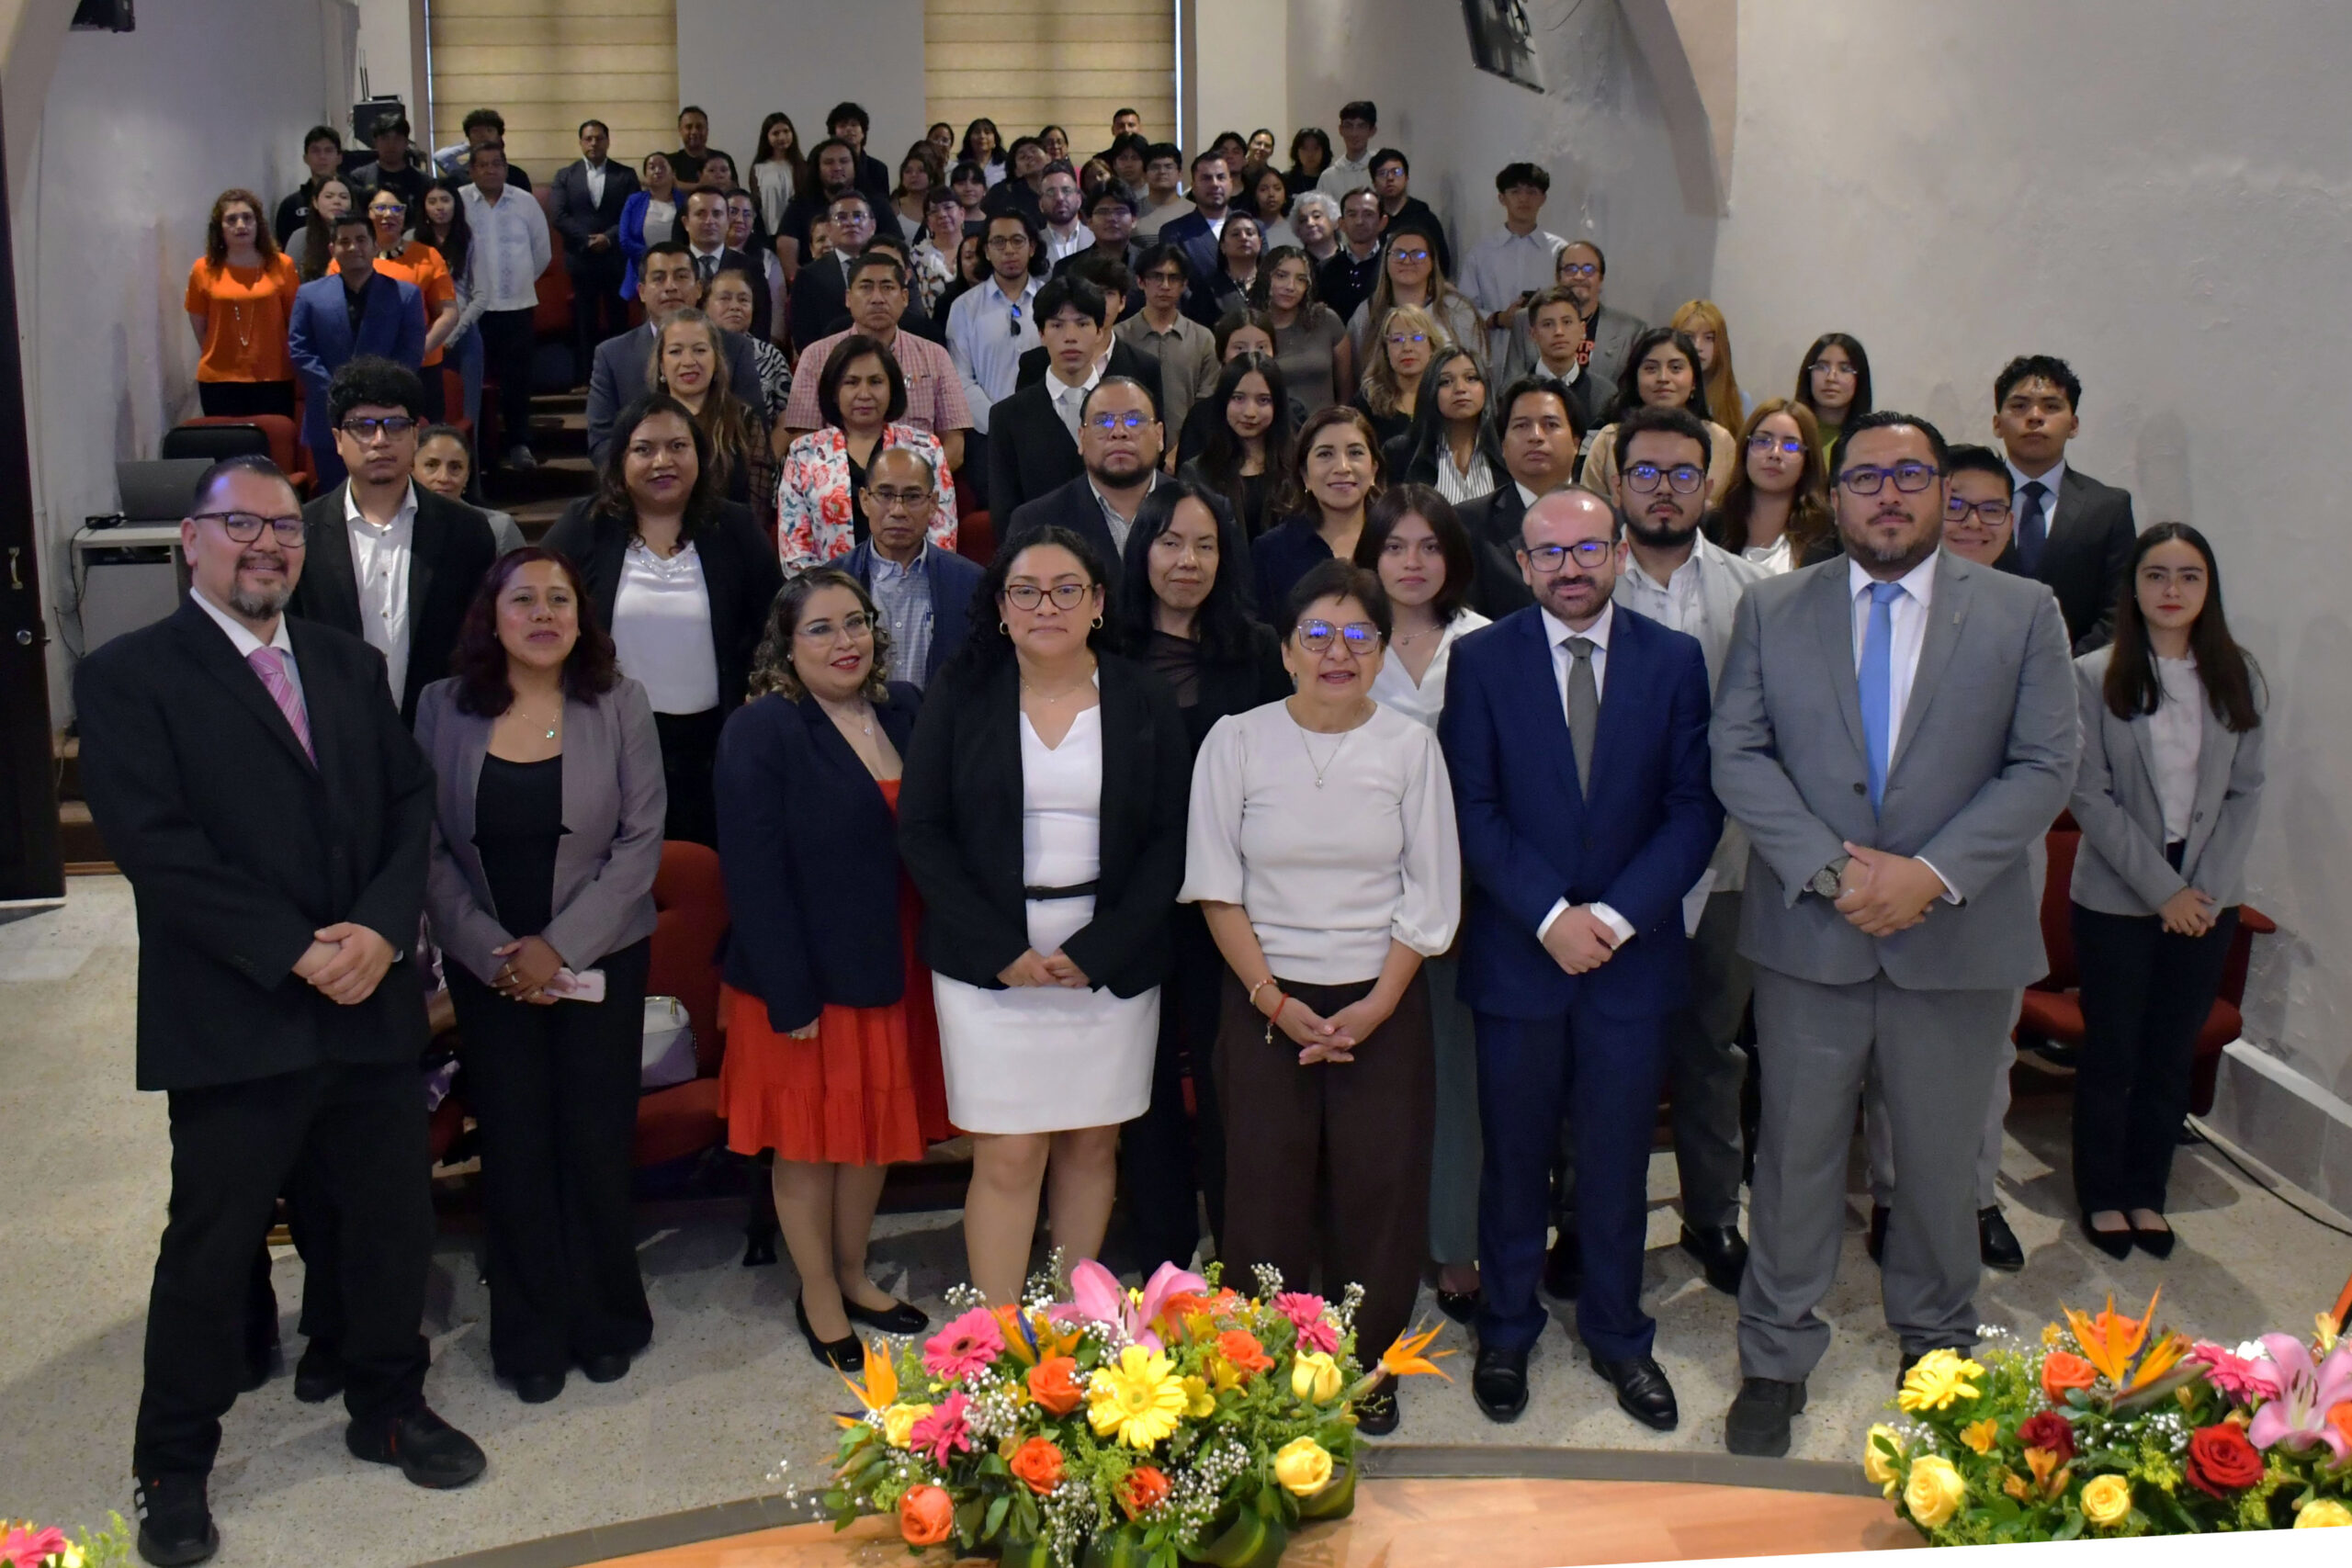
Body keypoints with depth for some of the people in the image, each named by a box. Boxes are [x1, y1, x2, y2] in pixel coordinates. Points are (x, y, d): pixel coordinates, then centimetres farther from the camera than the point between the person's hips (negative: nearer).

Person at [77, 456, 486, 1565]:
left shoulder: (352, 665, 12)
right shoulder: (129, 676, -4)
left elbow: (411, 804, 7)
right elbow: (156, 845, -13)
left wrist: (380, 929, -10)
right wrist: (295, 951, -17)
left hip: (371, 1005, 5)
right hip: (232, 1019, -5)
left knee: (395, 1221, 14)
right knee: (210, 1250, 6)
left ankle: (389, 1407, 35)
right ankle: (173, 1467, 24)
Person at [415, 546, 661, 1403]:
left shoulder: (619, 705, -3)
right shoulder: (443, 709, 1)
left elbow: (641, 839, -6)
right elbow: (429, 848, -1)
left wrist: (560, 945, -12)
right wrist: (495, 951, -10)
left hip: (600, 958, -1)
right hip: (486, 967, 1)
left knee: (596, 1141, 2)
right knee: (514, 1146, 5)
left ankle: (607, 1321, 22)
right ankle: (530, 1335, 20)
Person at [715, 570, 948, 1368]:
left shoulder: (904, 710, 3)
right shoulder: (760, 732, -13)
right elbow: (753, 874, -16)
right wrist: (790, 997, -19)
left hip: (889, 967, 6)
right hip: (805, 979, -5)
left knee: (874, 1128, 18)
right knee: (808, 1139, 10)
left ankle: (855, 1276, 37)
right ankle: (818, 1296, 28)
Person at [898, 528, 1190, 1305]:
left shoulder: (1146, 702, 3)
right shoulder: (960, 696, 2)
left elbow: (1168, 840, 2)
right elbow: (921, 831, -1)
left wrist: (1098, 951, -9)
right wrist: (1002, 949, -10)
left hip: (1112, 967, 1)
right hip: (989, 965, -1)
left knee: (1092, 1147, 8)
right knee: (1007, 1156, -2)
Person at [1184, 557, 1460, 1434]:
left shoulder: (1410, 746, 0)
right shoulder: (1236, 742, -2)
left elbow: (1430, 896, 0)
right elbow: (1216, 889, -2)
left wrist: (1375, 1007, -9)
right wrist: (1274, 1001, -10)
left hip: (1383, 1004, 1)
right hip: (1266, 1000, 0)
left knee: (1381, 1187, 4)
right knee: (1265, 1190, 3)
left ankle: (1369, 1366, 24)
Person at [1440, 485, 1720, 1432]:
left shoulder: (1674, 661, 2)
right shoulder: (1481, 661, -1)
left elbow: (1695, 809, -2)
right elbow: (1473, 811, -5)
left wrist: (1615, 914, -13)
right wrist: (1549, 914, -15)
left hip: (1632, 952, 1)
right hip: (1516, 953, -1)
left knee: (1618, 1158, 11)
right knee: (1514, 1156, 10)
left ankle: (1617, 1334, 29)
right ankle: (1506, 1331, 28)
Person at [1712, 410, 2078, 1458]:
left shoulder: (2023, 613, 2)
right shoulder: (1772, 610, 4)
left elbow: (2046, 767, -4)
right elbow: (1736, 754, -3)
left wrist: (1932, 874, -16)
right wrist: (1828, 868, -15)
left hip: (1958, 936, 0)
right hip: (1809, 934, 0)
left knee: (1943, 1159, 14)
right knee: (1797, 1154, 8)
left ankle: (1936, 1346, 36)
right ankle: (1775, 1361, 23)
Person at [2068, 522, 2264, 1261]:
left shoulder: (2238, 678, 4)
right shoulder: (2095, 676, -7)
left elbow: (2246, 790, 4)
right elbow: (2090, 796, -10)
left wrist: (2207, 887, -7)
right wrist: (2161, 889, -12)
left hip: (2208, 901, 3)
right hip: (2116, 898, -3)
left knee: (2171, 1055, 10)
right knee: (2112, 1054, 6)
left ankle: (2147, 1193, 24)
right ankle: (2101, 1196, 22)